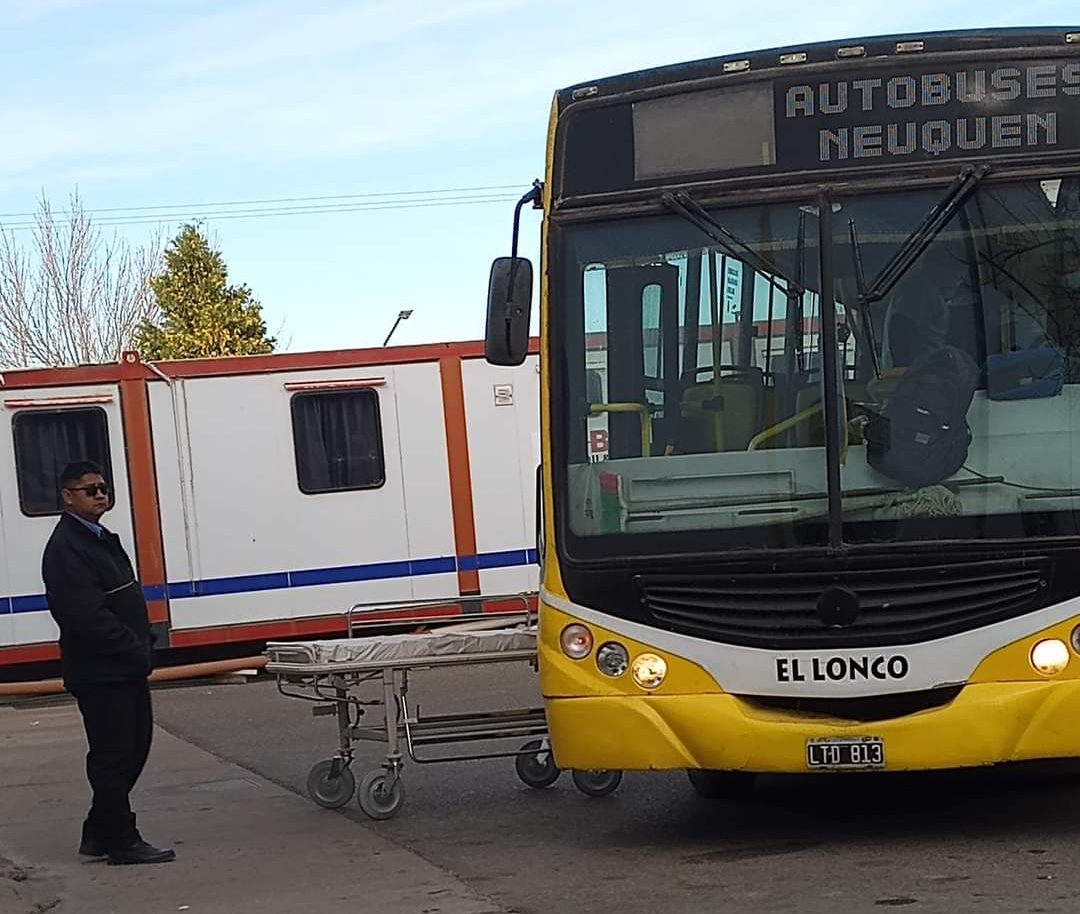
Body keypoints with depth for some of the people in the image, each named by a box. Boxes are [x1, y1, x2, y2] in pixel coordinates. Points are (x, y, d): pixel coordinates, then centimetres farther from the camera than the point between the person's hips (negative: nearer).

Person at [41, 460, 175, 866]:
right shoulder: (65, 550, -16)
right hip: (99, 672, -10)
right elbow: (87, 617, -23)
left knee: (135, 746, 14)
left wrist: (143, 646, 9)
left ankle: (100, 834, 23)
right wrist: (135, 649, -18)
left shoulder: (102, 539, 17)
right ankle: (122, 842, 7)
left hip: (126, 667, 10)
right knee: (113, 755, -2)